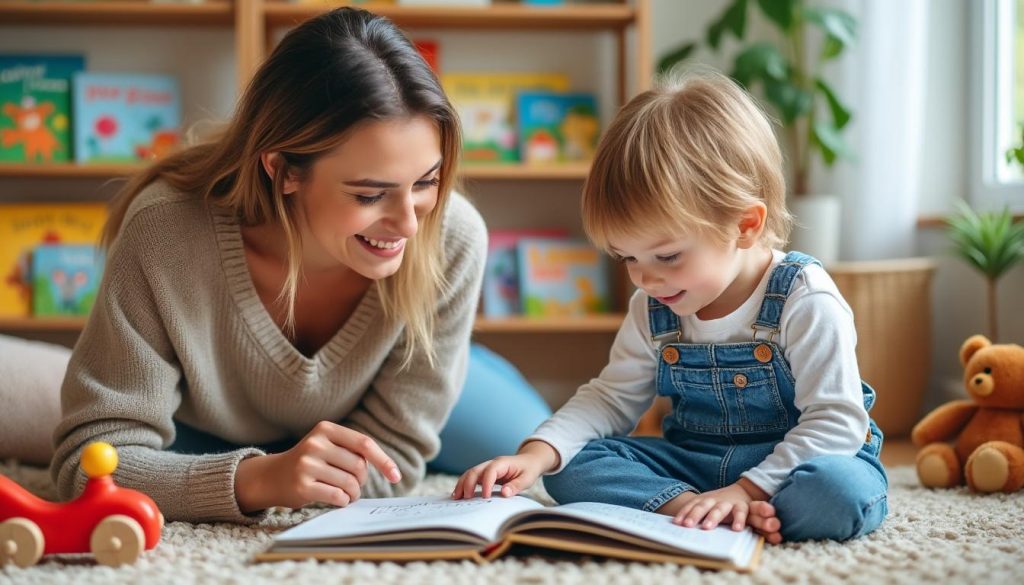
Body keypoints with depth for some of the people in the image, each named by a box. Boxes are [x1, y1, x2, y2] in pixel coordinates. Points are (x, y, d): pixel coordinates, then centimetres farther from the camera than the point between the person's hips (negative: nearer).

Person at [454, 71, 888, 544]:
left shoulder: (806, 302, -18)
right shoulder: (653, 311, 0)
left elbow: (837, 419, -19)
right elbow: (610, 398, 4)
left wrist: (748, 488, -29)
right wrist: (536, 454, -15)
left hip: (792, 463, -4)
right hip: (692, 461, 5)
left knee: (841, 490, -38)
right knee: (570, 467, -14)